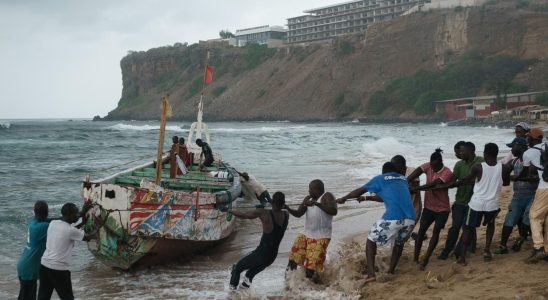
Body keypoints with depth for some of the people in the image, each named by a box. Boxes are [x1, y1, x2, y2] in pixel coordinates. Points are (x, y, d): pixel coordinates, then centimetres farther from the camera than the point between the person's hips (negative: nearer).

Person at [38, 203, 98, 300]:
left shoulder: (53, 223, 3)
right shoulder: (71, 230, -16)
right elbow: (88, 237, -1)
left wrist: (82, 213, 27)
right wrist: (98, 227, 16)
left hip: (45, 265, 7)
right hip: (59, 269, -7)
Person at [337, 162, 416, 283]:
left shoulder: (380, 179, 14)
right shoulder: (403, 179, 28)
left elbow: (359, 191, 21)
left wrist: (343, 199, 38)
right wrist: (366, 198, 49)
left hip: (393, 218, -4)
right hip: (410, 219, 4)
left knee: (371, 240, 15)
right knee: (399, 242, 32)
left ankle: (371, 274, 3)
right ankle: (391, 271, 30)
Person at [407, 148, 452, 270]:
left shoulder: (447, 173, -21)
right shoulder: (428, 166, -7)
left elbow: (432, 184, -30)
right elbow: (414, 174, -21)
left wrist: (414, 189, -33)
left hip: (442, 208, -4)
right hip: (429, 206, 4)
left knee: (436, 231, -7)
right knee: (422, 229, -2)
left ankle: (425, 260, -4)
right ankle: (415, 257, 1)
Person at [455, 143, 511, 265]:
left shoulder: (477, 168, -14)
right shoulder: (504, 168, -9)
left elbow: (466, 181, 1)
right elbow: (506, 183, 10)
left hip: (477, 203, -1)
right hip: (493, 203, 2)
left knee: (467, 228, 15)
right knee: (490, 223, 30)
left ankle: (463, 256, 9)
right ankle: (487, 249, 15)